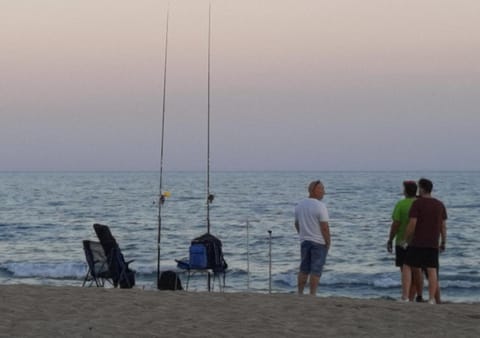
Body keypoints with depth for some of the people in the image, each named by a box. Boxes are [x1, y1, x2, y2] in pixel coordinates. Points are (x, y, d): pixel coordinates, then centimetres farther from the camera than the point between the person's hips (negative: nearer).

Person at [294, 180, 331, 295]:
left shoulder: (300, 205, 5)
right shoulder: (320, 206, -17)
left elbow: (297, 224, 12)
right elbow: (324, 227, -18)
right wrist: (328, 242, -8)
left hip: (304, 241, 6)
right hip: (319, 242, -6)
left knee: (304, 269, 13)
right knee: (316, 270, -1)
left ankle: (300, 293, 15)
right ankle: (312, 295, -2)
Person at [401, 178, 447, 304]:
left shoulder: (417, 203, -8)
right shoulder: (440, 205, 8)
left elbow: (412, 224, -12)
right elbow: (443, 226, 8)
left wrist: (407, 240, 0)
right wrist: (443, 243, 16)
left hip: (417, 243, -4)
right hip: (433, 244, 4)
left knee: (407, 267, 5)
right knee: (432, 271, 4)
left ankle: (405, 297, -5)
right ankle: (432, 300, -2)